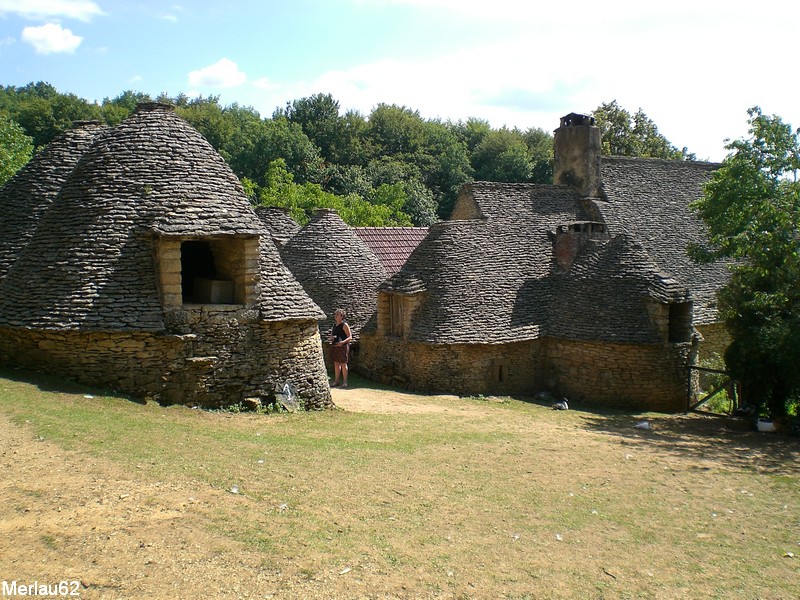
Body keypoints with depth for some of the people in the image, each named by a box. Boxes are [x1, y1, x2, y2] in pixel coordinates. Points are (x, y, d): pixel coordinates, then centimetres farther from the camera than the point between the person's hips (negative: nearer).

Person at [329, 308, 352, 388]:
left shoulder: (344, 325, -6)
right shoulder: (335, 326, 16)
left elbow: (350, 337, -9)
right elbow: (331, 336, 25)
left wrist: (343, 342, -26)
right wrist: (331, 338, 1)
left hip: (343, 346, -7)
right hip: (334, 346, 7)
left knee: (343, 363, -3)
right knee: (336, 364, 9)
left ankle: (345, 382, 3)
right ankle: (336, 381, 15)